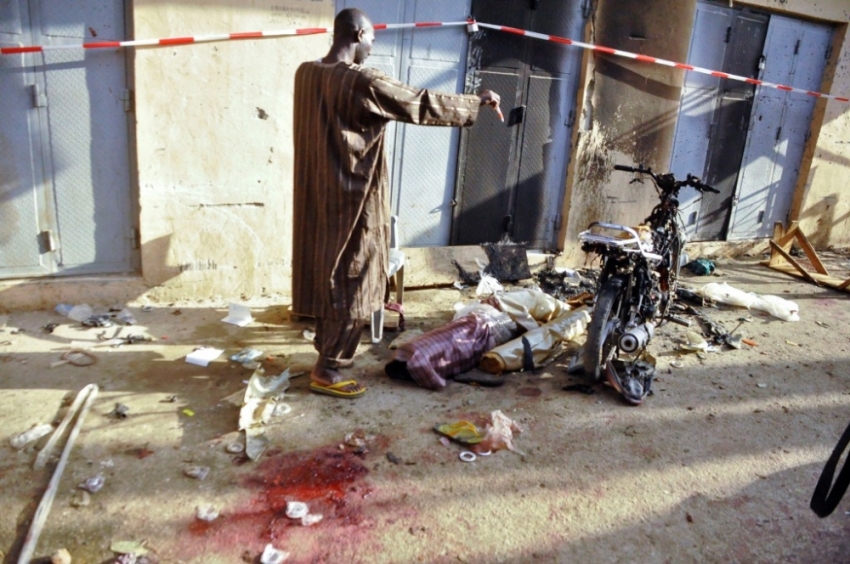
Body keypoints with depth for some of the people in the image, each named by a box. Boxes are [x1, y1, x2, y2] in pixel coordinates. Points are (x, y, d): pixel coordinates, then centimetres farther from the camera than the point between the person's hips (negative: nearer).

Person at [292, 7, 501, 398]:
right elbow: (423, 105, -15)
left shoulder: (306, 74, 5)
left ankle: (328, 350, 33)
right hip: (352, 201, -8)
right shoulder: (362, 83, -19)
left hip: (318, 198, 8)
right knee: (350, 286, 2)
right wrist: (478, 101, -3)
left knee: (326, 278, 18)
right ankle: (326, 371, 10)